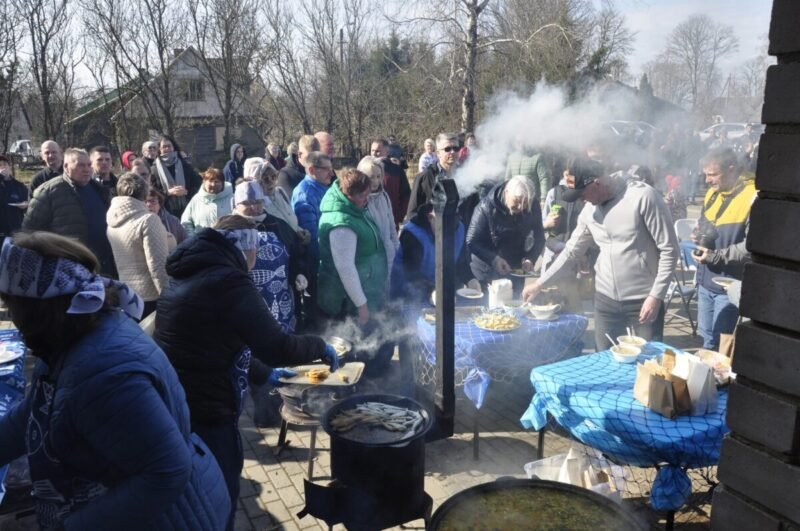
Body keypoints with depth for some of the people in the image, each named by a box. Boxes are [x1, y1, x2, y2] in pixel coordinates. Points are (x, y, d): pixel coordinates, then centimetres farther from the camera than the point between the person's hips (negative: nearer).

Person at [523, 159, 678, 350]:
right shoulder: (590, 209, 4)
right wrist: (540, 283, 15)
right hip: (605, 299, 5)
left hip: (644, 299, -5)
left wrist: (656, 295, -15)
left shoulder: (643, 196, -14)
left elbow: (669, 250, -12)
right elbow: (572, 251, 16)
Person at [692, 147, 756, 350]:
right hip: (705, 281, 7)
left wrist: (715, 256, -22)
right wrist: (699, 235, 1)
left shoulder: (753, 197, -17)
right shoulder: (712, 193, 9)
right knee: (707, 338, 19)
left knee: (722, 344, 3)